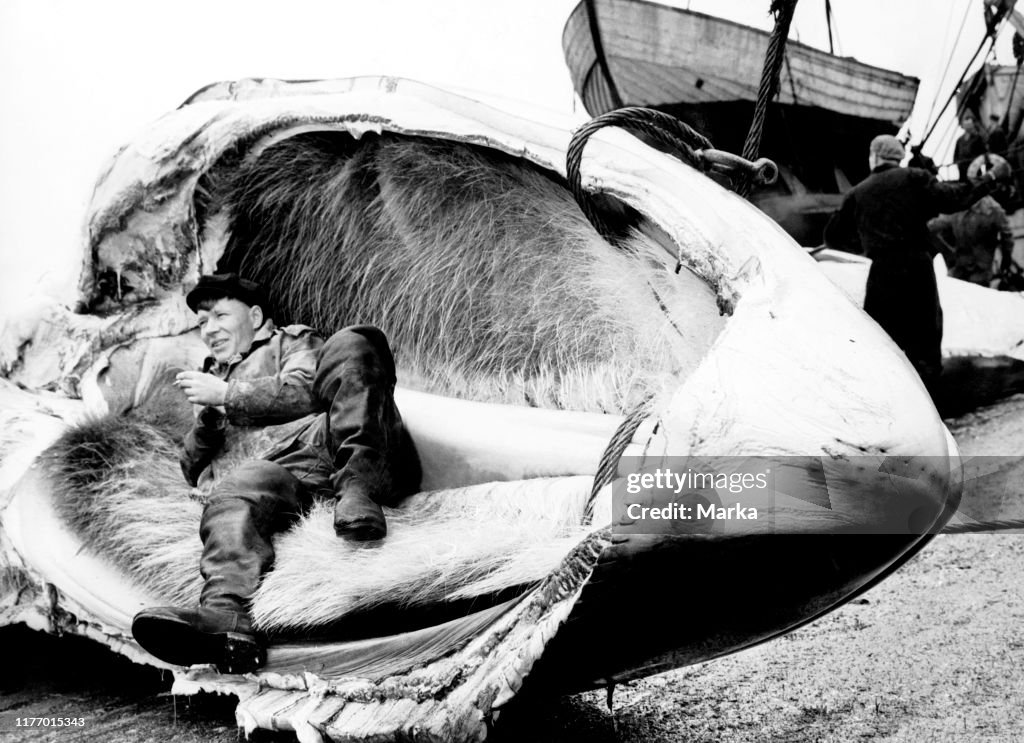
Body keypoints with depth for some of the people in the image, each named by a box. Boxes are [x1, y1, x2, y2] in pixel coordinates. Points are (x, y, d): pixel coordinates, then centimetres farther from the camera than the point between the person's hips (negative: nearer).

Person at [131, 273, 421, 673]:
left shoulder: (293, 341, 32)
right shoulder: (213, 376, 44)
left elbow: (304, 392, 7)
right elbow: (192, 468, 35)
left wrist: (227, 394, 7)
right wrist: (206, 418, 16)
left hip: (327, 440, -2)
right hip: (270, 469, 2)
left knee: (353, 343, -24)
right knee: (230, 494, -34)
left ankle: (357, 487, -42)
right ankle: (224, 617, -64)